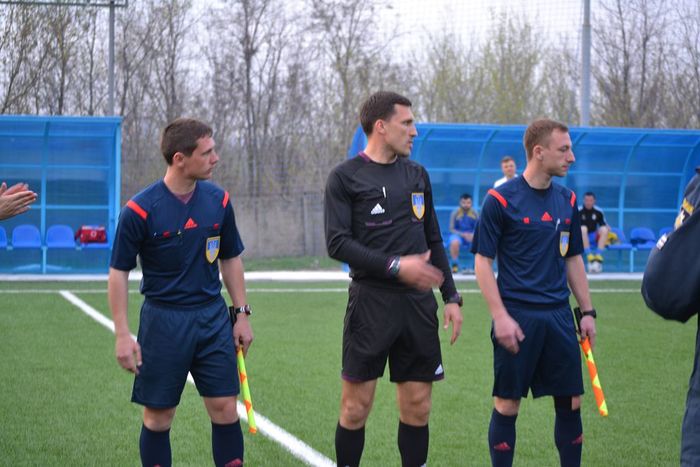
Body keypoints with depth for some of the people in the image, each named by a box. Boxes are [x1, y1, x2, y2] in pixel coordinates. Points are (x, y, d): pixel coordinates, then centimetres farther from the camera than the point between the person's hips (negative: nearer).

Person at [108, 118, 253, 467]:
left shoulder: (218, 201, 1)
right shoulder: (140, 210, -12)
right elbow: (119, 272, -7)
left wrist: (242, 313, 10)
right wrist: (122, 335, -10)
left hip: (213, 318, 4)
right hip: (163, 319, -3)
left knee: (225, 408, 2)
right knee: (158, 416, 3)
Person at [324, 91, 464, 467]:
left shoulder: (417, 175, 14)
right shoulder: (345, 177, -3)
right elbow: (337, 243, -11)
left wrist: (451, 297, 13)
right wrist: (395, 266, -18)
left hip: (418, 302, 5)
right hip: (370, 303, -5)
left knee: (417, 406, 5)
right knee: (357, 406, -2)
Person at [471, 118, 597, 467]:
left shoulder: (567, 200, 10)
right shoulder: (500, 200, -7)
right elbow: (483, 261, -7)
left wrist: (587, 311, 13)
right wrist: (500, 317, -14)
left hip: (559, 317, 5)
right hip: (517, 317, -5)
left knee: (571, 402, 6)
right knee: (507, 404, 0)